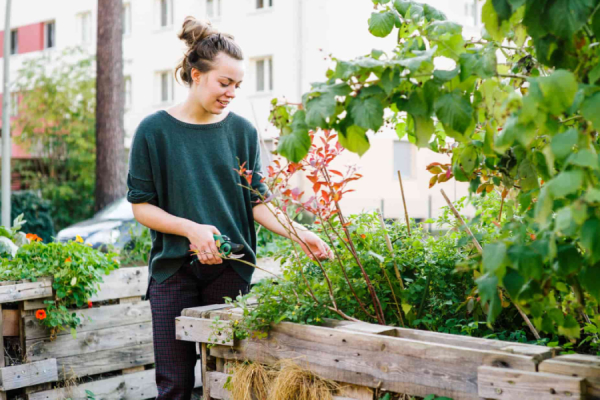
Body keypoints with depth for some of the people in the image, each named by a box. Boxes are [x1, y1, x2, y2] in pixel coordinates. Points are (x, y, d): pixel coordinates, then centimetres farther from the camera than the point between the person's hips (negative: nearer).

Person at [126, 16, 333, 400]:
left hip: (231, 268, 2)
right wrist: (190, 228, -16)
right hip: (174, 271, -1)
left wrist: (298, 233, -12)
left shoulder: (242, 131, 3)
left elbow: (257, 201, 3)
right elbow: (142, 206, -1)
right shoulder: (155, 131, -2)